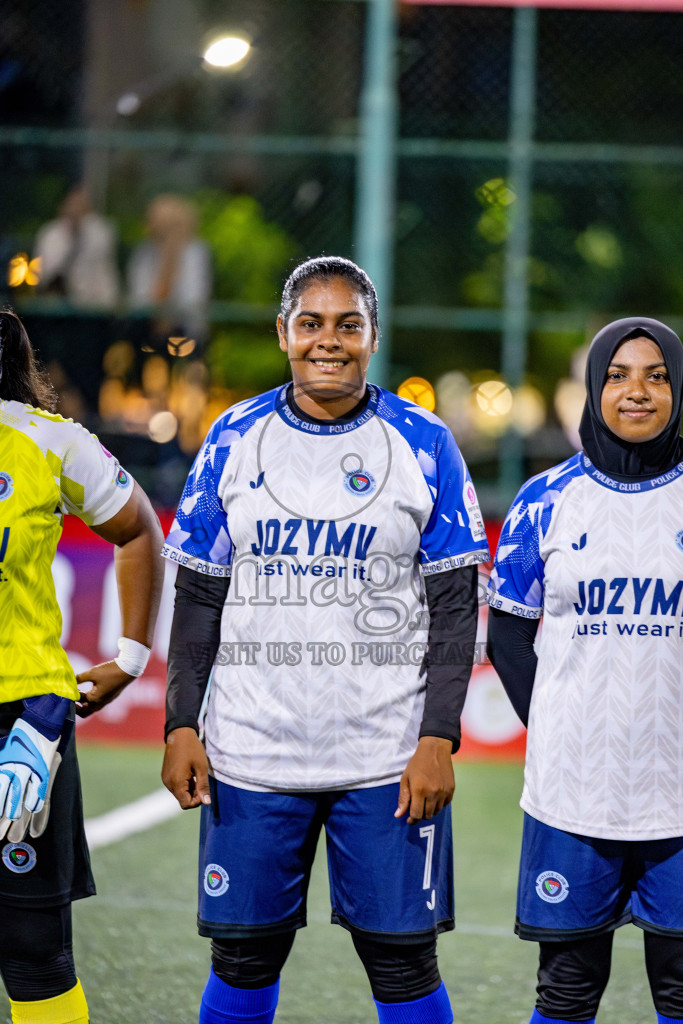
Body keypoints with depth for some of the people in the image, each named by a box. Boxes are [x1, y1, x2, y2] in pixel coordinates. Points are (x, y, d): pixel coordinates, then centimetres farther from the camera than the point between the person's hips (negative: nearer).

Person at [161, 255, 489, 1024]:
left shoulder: (423, 445, 0)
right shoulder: (235, 440, 5)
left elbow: (455, 607, -1)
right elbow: (199, 599, 9)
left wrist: (438, 738, -9)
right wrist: (181, 726, 1)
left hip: (387, 758, -2)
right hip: (251, 756, 2)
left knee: (403, 962, 1)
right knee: (242, 960, 7)